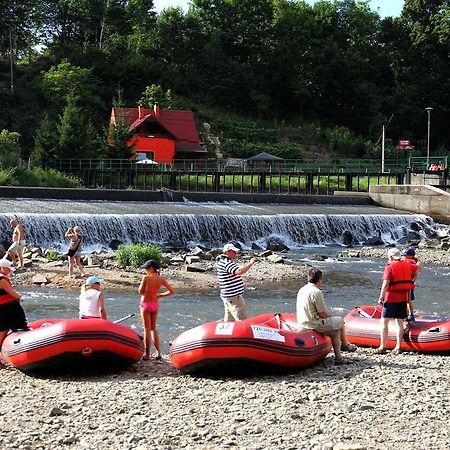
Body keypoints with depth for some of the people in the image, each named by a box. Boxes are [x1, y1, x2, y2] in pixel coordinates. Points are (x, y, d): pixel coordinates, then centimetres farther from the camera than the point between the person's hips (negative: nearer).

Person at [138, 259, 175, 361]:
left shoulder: (146, 278, -15)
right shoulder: (161, 279, -1)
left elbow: (140, 292, -6)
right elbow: (172, 291, -1)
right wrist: (160, 295, 10)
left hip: (145, 304, -5)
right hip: (155, 304, 5)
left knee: (147, 329, 0)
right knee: (153, 328, 18)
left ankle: (147, 354, 1)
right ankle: (158, 352, 15)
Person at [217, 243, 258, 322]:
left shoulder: (227, 261, 16)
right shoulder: (226, 263, -19)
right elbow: (239, 271, -33)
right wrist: (251, 263, -24)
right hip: (233, 297, -11)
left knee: (229, 320, 16)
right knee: (243, 320, -12)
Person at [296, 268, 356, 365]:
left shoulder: (302, 290, 10)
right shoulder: (317, 292, -18)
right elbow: (322, 314, -16)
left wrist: (330, 316, 19)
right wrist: (332, 316, 7)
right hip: (314, 325, -9)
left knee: (336, 329, 19)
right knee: (340, 321, 12)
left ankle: (338, 356, 17)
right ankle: (345, 345, 35)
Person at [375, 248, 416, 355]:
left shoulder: (390, 267, -11)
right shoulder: (408, 266, 7)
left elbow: (385, 283, -18)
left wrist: (381, 297, -13)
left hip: (391, 298, -6)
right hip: (403, 298, 6)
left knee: (384, 322, 1)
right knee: (399, 322, 11)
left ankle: (382, 347, -1)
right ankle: (398, 347, 9)